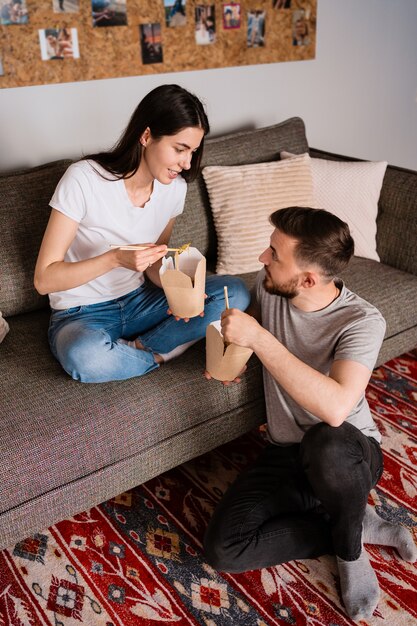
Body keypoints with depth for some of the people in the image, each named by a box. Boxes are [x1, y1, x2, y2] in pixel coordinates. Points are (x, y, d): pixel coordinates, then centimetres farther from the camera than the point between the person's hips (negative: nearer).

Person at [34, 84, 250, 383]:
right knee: (85, 356, -40)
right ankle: (161, 355, -10)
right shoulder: (84, 178, -21)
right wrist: (116, 258, -32)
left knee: (235, 292, -13)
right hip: (82, 314, -4)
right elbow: (44, 279, -19)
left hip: (138, 302, 5)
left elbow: (154, 263, 7)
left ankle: (138, 348, -13)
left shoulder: (175, 187, -4)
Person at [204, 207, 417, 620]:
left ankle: (349, 546, -8)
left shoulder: (361, 321, -24)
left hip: (346, 454, -5)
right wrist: (231, 353, -3)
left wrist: (257, 338, -37)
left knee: (325, 444, -43)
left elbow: (335, 408, -40)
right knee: (222, 550, -15)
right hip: (284, 452, 5)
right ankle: (356, 523, 1)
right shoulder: (268, 285, -7)